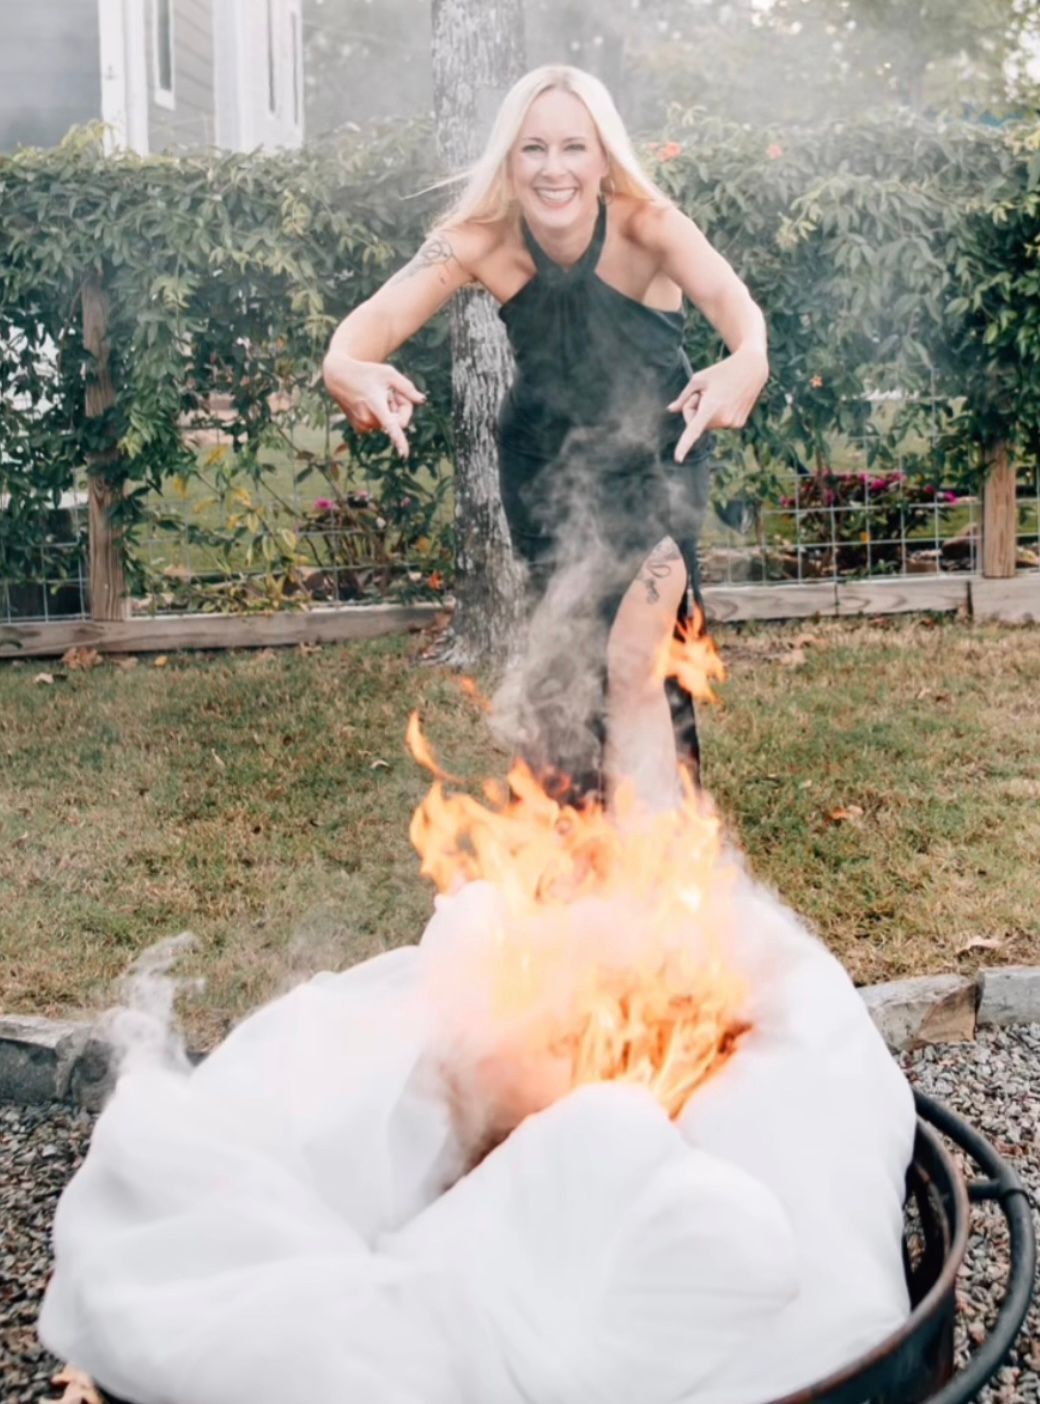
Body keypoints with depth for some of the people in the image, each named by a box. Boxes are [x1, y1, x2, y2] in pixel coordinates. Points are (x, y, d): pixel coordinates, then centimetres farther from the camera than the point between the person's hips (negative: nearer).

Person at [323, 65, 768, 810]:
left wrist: (749, 359, -69)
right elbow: (384, 311, -37)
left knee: (634, 663, -17)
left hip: (655, 457, -2)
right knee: (558, 665, 12)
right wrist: (346, 364, -61)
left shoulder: (645, 224, -26)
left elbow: (723, 291, -46)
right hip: (545, 459, 3)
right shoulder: (482, 238, -22)